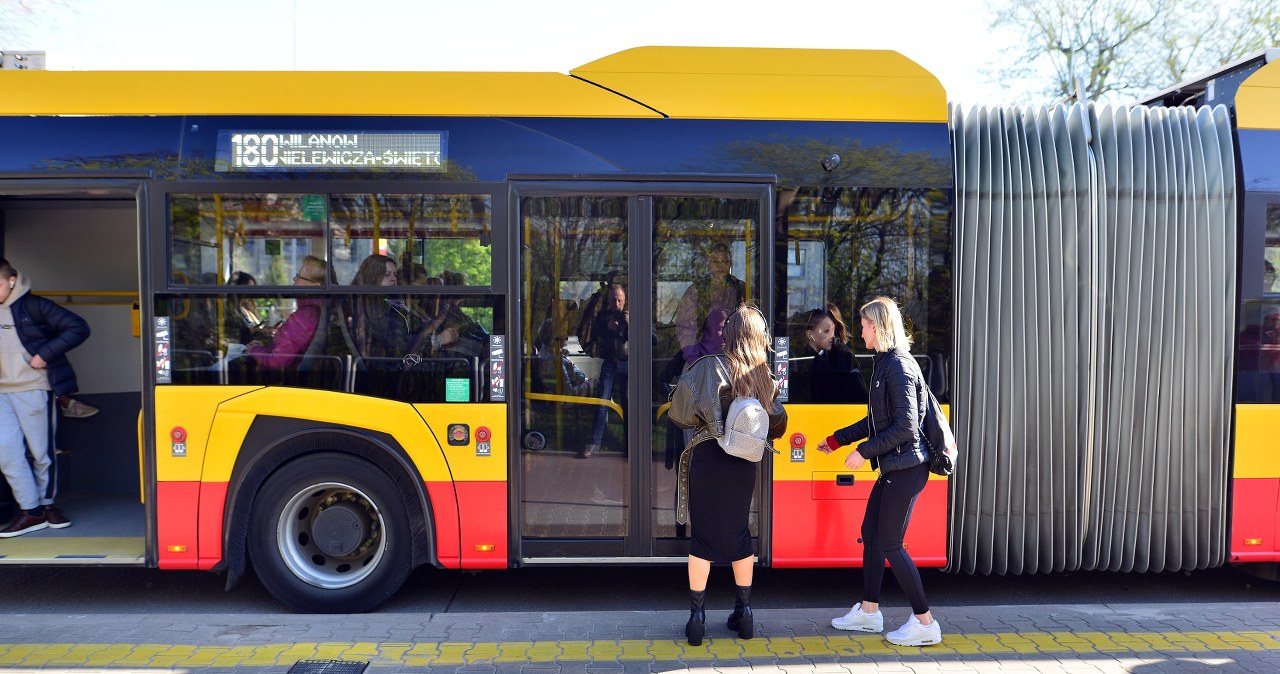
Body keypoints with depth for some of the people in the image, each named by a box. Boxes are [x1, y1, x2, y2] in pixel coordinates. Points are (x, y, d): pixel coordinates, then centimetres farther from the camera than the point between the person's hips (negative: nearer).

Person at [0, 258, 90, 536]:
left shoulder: (33, 306, -6)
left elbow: (78, 328, -12)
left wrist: (45, 354, -15)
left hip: (34, 388, -5)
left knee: (41, 451, 4)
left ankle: (47, 503, 21)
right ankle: (31, 510, 6)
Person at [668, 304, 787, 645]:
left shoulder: (709, 367, -10)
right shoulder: (764, 377, 2)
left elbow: (681, 411, -14)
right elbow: (777, 424, 6)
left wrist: (699, 418, 6)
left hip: (708, 459, -3)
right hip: (744, 464, 4)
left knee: (703, 536, 5)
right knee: (739, 534, 16)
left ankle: (697, 616, 10)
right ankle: (744, 613, 24)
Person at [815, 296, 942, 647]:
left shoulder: (899, 365, -17)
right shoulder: (885, 363, 12)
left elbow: (905, 426, -21)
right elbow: (877, 421, 19)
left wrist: (864, 451, -16)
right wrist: (837, 440, 23)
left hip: (906, 467, -10)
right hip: (892, 467, 10)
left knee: (889, 544, -2)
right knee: (870, 534, 14)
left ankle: (924, 622, 10)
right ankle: (868, 611, 26)